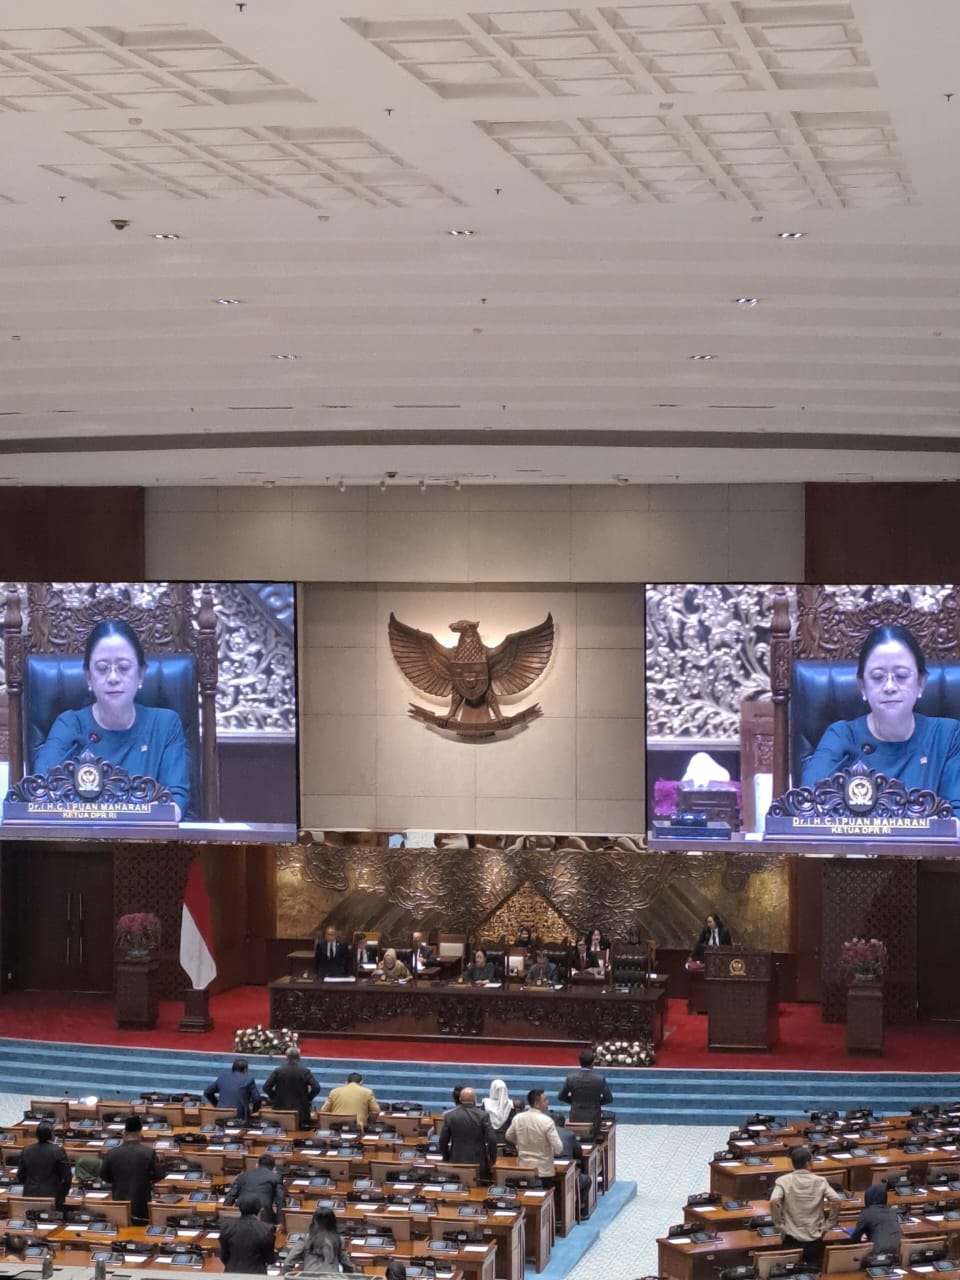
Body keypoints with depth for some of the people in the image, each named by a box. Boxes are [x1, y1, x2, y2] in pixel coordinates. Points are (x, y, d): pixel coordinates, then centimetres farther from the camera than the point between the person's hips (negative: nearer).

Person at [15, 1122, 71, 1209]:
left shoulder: (26, 1150, 1)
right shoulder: (58, 1151, -10)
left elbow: (20, 1177, 8)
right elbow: (67, 1177, -6)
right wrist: (62, 1195, 10)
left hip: (30, 1195, 4)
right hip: (52, 1197, -3)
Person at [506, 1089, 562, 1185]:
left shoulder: (517, 1118, -3)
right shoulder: (546, 1121, -18)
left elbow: (509, 1137, 16)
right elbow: (558, 1149, -17)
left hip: (523, 1170, 5)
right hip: (544, 1171, -5)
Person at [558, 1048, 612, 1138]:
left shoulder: (571, 1078, -11)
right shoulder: (600, 1079, -14)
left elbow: (561, 1097, 2)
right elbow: (609, 1098, -3)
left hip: (575, 1118, 1)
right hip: (593, 1119, -1)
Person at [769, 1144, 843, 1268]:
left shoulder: (783, 1181, -5)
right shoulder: (820, 1181, -1)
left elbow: (774, 1203, -20)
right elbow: (837, 1201, -10)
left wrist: (780, 1226, -8)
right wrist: (828, 1225, 1)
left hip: (792, 1240, 0)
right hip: (815, 1241, 1)